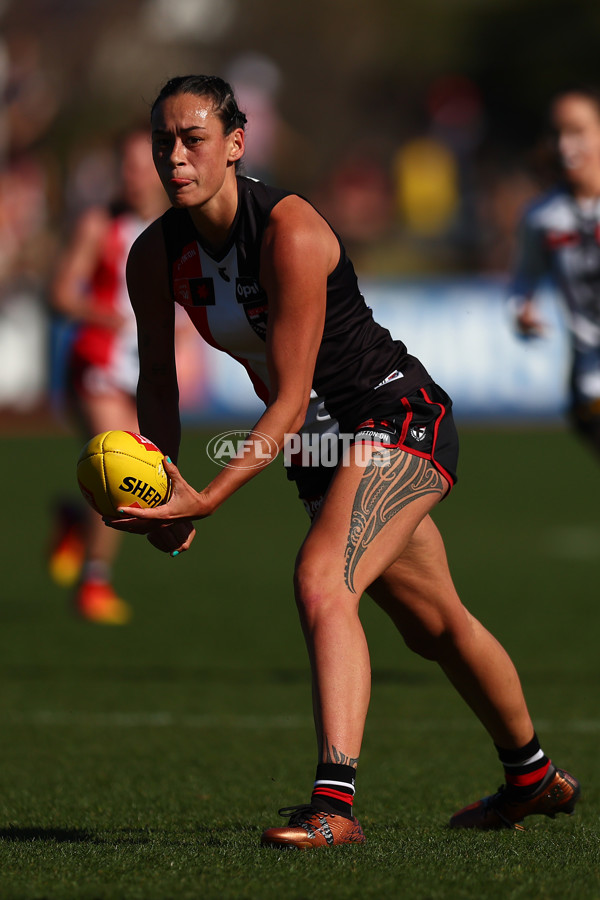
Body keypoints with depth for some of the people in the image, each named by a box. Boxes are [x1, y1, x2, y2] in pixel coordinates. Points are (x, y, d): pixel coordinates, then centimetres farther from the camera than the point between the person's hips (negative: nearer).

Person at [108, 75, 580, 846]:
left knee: (320, 582, -30)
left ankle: (334, 804, -38)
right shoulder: (155, 256, -7)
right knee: (432, 626, 21)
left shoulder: (290, 232, -27)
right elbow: (157, 378, 6)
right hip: (320, 448, 8)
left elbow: (290, 404, -28)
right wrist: (164, 493, -8)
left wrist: (207, 500, -36)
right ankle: (533, 777, 41)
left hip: (398, 414, -8)